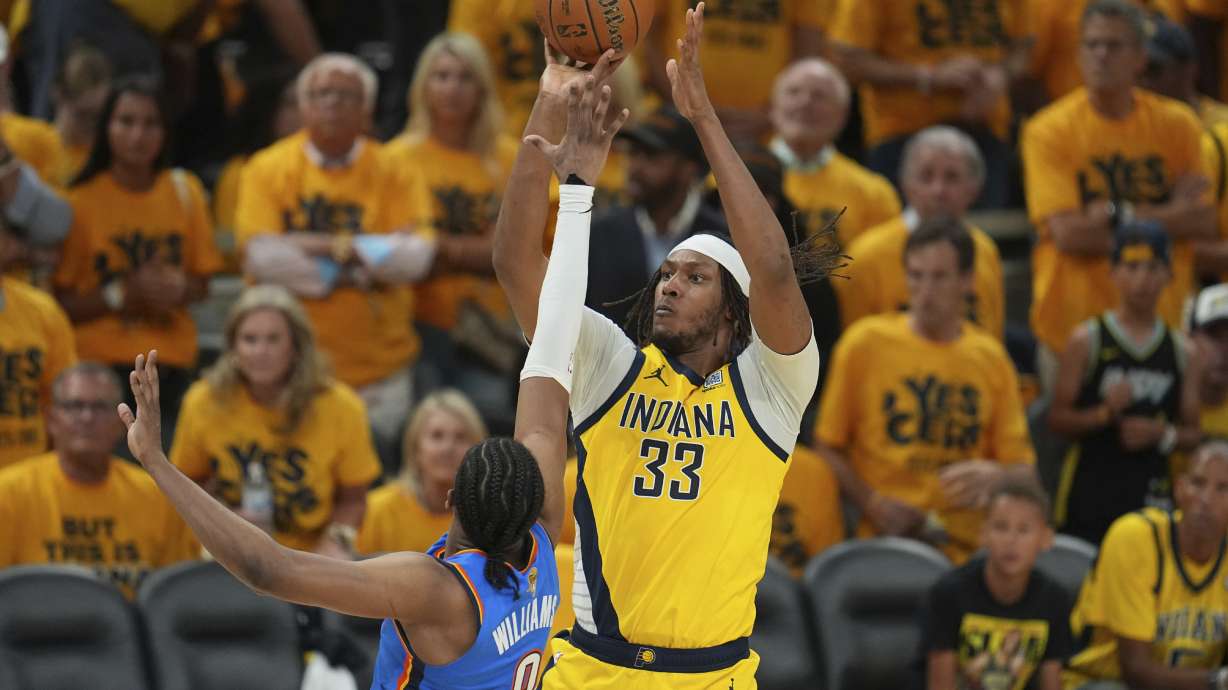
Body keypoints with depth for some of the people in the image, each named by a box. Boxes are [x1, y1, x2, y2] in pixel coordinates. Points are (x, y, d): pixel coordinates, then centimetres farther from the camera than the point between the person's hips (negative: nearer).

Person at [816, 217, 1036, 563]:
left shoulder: (990, 357, 13)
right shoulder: (865, 342, 6)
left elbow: (1023, 469, 17)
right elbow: (827, 447, 7)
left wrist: (995, 477, -6)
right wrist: (872, 504, -8)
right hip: (884, 544, -3)